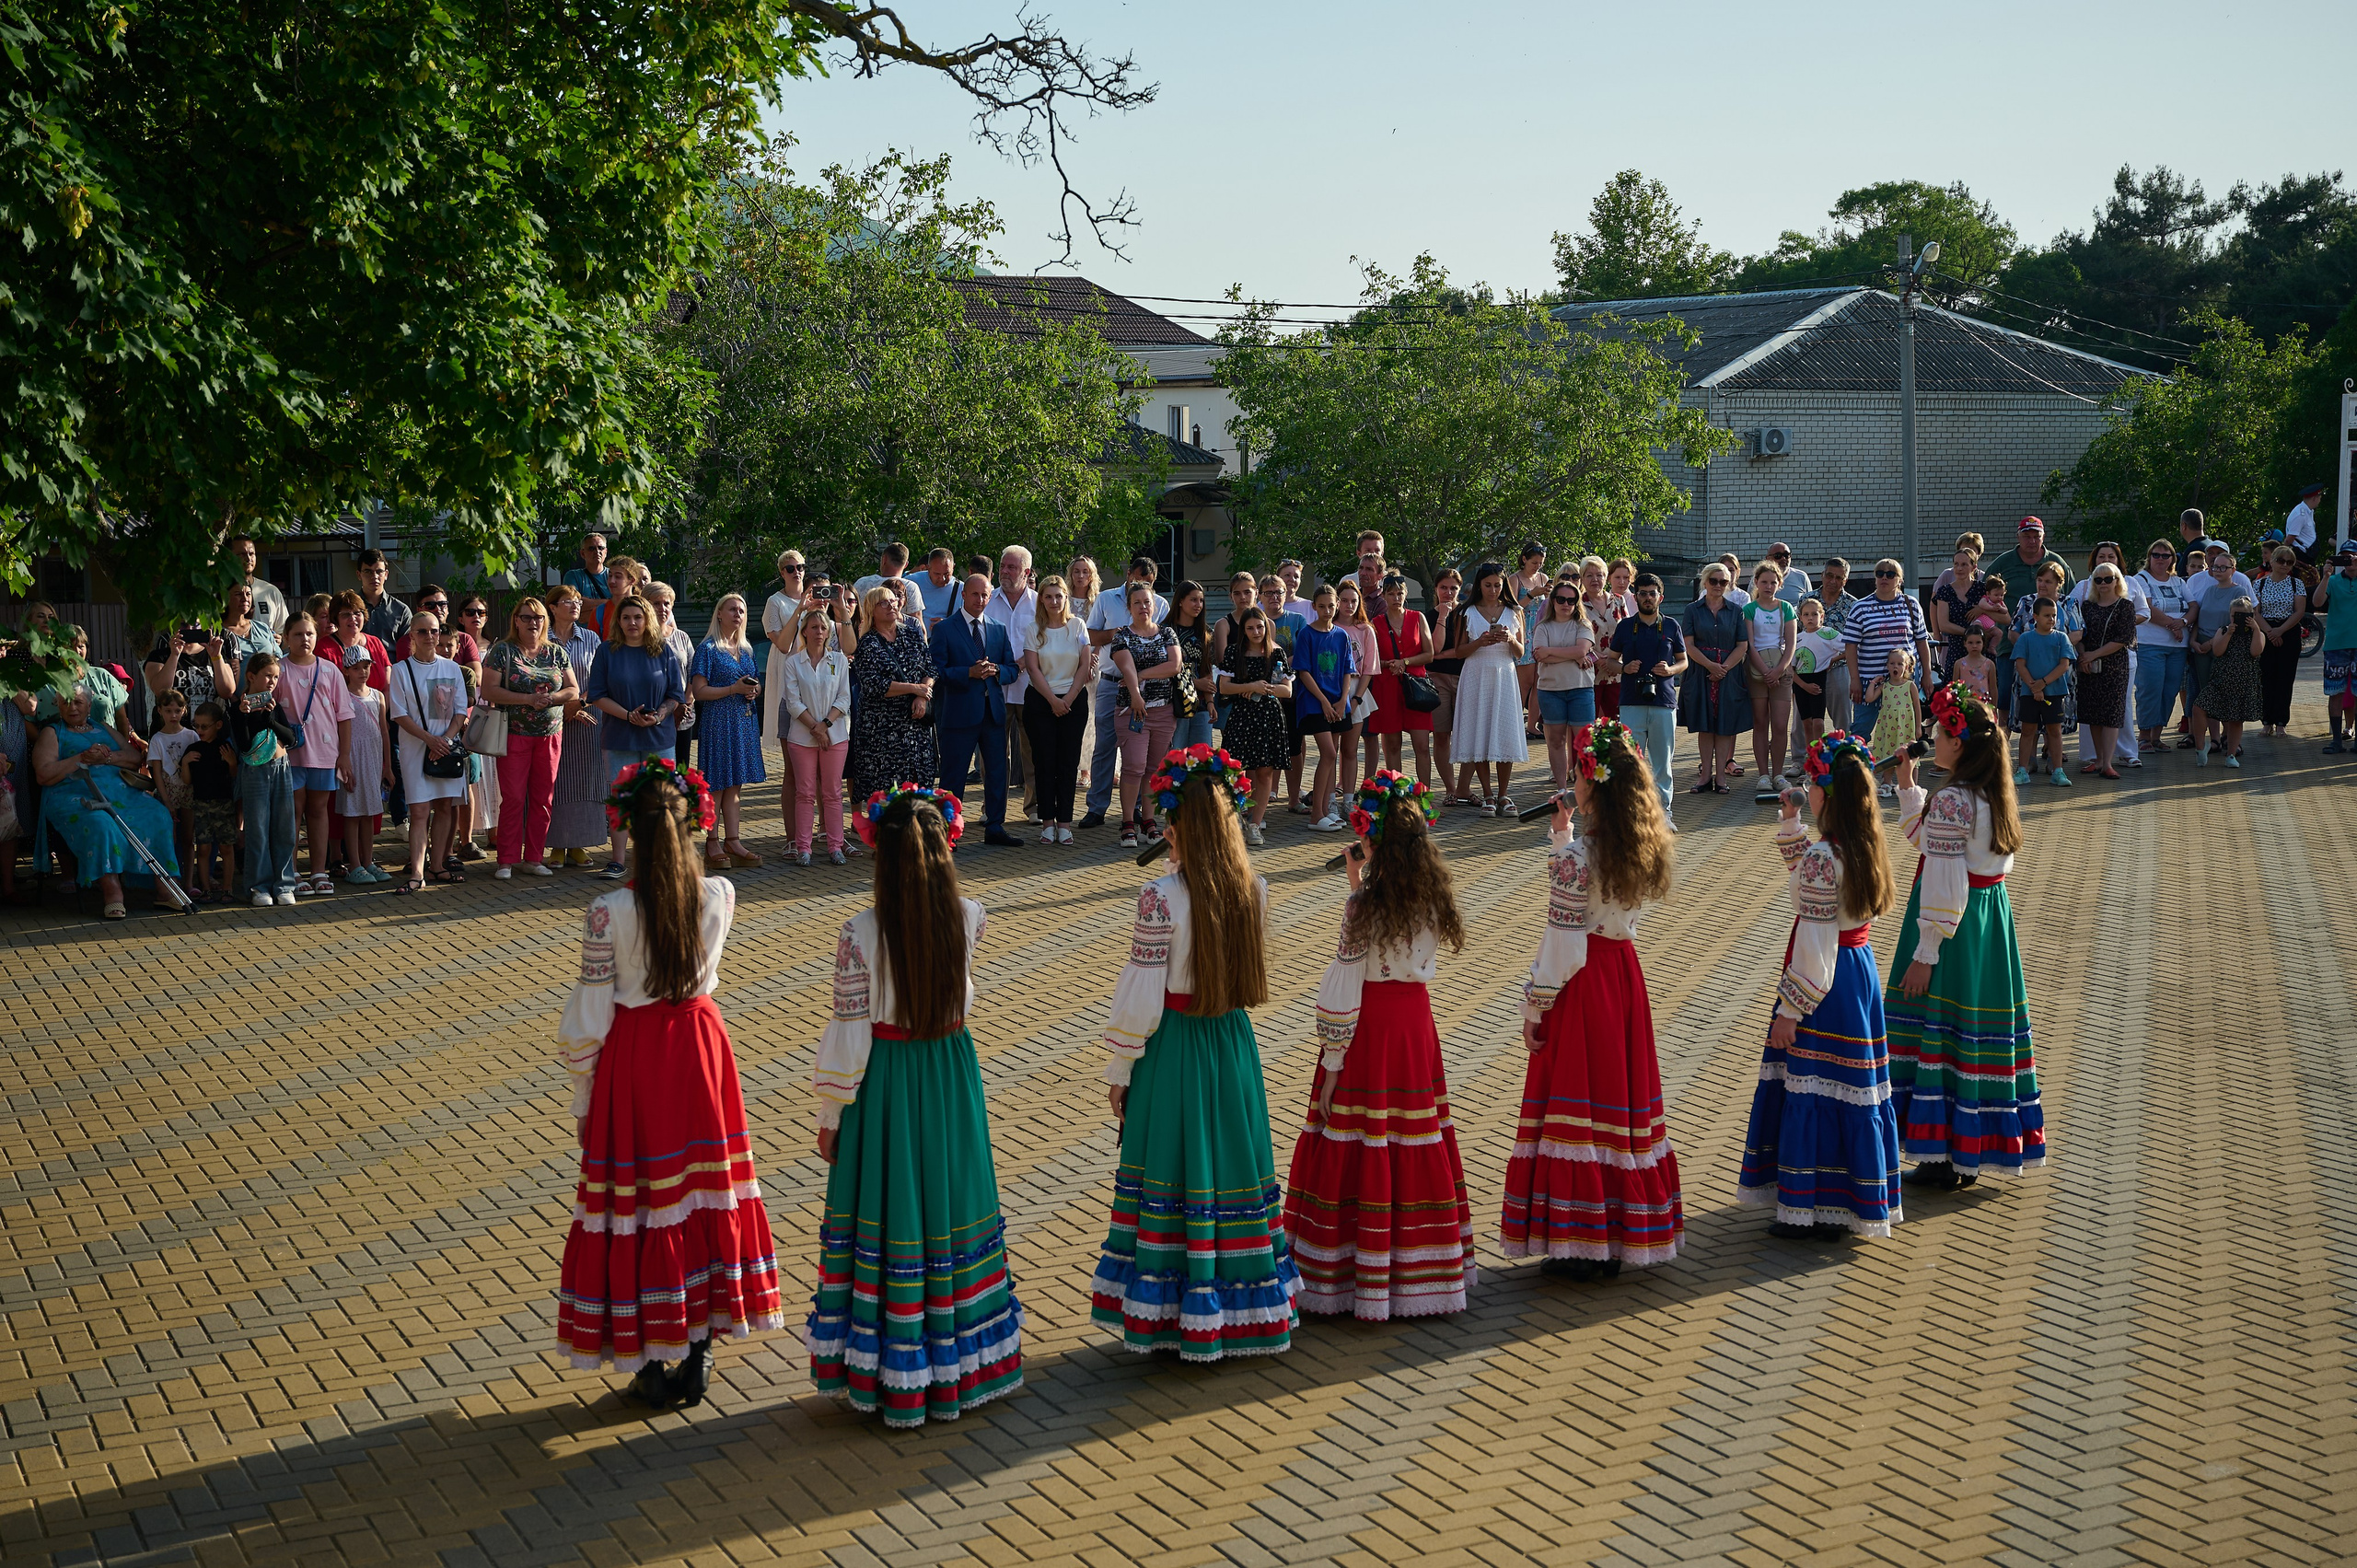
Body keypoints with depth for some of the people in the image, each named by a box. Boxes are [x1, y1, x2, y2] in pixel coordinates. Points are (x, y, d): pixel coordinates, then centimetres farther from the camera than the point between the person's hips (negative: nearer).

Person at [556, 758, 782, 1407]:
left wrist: (582, 1104, 0)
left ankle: (652, 1366, 18)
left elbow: (588, 1022, -12)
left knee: (638, 1202, 9)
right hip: (700, 1047, 4)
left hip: (633, 1059, -3)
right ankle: (697, 1360, 24)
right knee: (703, 1187, 15)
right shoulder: (720, 896, -9)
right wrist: (677, 842, 10)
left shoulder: (609, 912, -19)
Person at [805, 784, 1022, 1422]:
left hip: (884, 1083, -3)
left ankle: (888, 1375, 18)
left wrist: (829, 1117, -1)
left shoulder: (860, 933, -17)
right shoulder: (970, 919, -8)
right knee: (953, 1209, 15)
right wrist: (934, 864, 15)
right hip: (953, 1069, 3)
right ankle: (960, 1362, 27)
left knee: (885, 1222, 8)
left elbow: (849, 1033, -12)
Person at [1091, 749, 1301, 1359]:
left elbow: (1141, 995, -15)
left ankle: (1173, 1315, 15)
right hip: (1233, 1040, 5)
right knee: (1234, 1167, 15)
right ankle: (1245, 1305, 25)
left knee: (1174, 1178, 6)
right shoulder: (1253, 887, -4)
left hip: (1172, 1046, -5)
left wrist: (1119, 1070, -3)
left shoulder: (1162, 897, -19)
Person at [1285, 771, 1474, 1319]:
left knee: (1357, 1148, 3)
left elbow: (1344, 991, -15)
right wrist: (1361, 886, 18)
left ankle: (1356, 1277, 10)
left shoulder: (1364, 906, -17)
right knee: (1414, 1144, 15)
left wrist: (1332, 1067, -10)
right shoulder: (1432, 898, -1)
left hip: (1367, 1027, -6)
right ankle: (1418, 1268, 24)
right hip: (1415, 1022, 6)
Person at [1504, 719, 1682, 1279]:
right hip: (1624, 973, 7)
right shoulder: (1643, 848, 1)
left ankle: (1581, 1242, 8)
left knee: (1576, 1105, 2)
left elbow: (1561, 945, -17)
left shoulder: (1574, 858, -20)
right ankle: (1630, 1231, 24)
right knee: (1625, 1098, 15)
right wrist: (1564, 838, 23)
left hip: (1581, 985, -7)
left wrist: (1533, 1007, -8)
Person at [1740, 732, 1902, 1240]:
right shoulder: (1865, 850, 5)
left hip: (1826, 985, -9)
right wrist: (1791, 824, 23)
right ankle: (1857, 1202, 25)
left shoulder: (1822, 858, -21)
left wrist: (1790, 1010, -16)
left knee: (1812, 1090, 0)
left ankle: (1814, 1211, 6)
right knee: (1857, 1088, 15)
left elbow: (1815, 944, -21)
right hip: (1861, 969, 9)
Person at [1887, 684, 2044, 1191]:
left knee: (1942, 1033, 0)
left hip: (1954, 930, -9)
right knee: (1981, 1030, 14)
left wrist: (1925, 954, -17)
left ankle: (1946, 1158, 6)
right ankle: (1975, 1150, 24)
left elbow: (1943, 887, -21)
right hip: (1990, 918, 9)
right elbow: (1926, 838, 22)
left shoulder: (1951, 802, -21)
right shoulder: (1992, 795, 7)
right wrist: (1907, 787, 18)